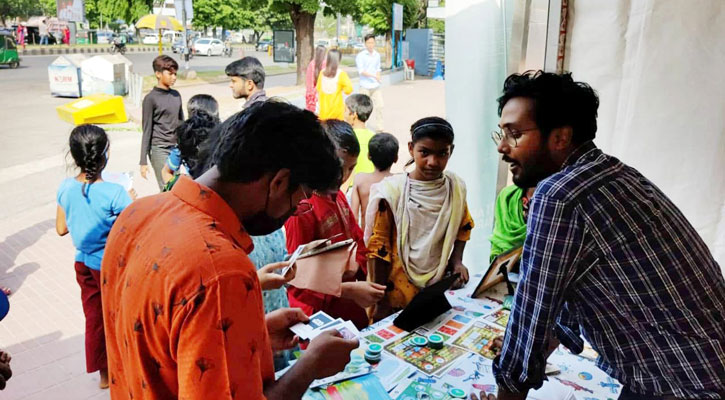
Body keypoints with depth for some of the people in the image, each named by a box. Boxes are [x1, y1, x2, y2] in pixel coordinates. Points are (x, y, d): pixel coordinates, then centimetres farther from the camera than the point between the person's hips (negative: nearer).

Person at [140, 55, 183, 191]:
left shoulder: (176, 95, 10)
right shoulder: (151, 98, -7)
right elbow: (147, 131, -6)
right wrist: (143, 161, -7)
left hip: (176, 148, 6)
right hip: (159, 150, -6)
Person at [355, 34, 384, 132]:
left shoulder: (377, 55, 11)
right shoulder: (361, 55, -5)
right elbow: (361, 71, -12)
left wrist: (378, 77, 4)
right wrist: (373, 76, -19)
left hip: (376, 87, 4)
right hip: (365, 87, -4)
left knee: (379, 106, -1)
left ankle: (379, 129, 5)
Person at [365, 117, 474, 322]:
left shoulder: (455, 187, -4)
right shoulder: (391, 191, -17)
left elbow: (463, 226, 14)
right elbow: (377, 247, -12)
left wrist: (456, 260, -1)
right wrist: (381, 303, -11)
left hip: (440, 287, 4)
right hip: (398, 294, -4)